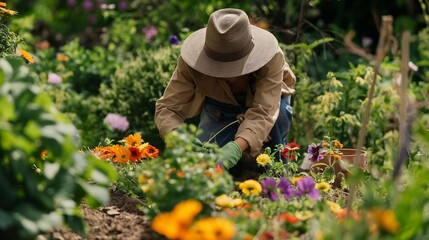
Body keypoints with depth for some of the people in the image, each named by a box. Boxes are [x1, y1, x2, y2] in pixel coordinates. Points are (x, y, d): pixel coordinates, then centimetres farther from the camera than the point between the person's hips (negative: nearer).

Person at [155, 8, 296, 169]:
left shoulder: (271, 57, -38)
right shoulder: (190, 63, -33)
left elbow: (264, 112, -46)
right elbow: (167, 108, -35)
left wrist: (237, 147, -64)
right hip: (220, 109, 1)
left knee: (279, 110, -36)